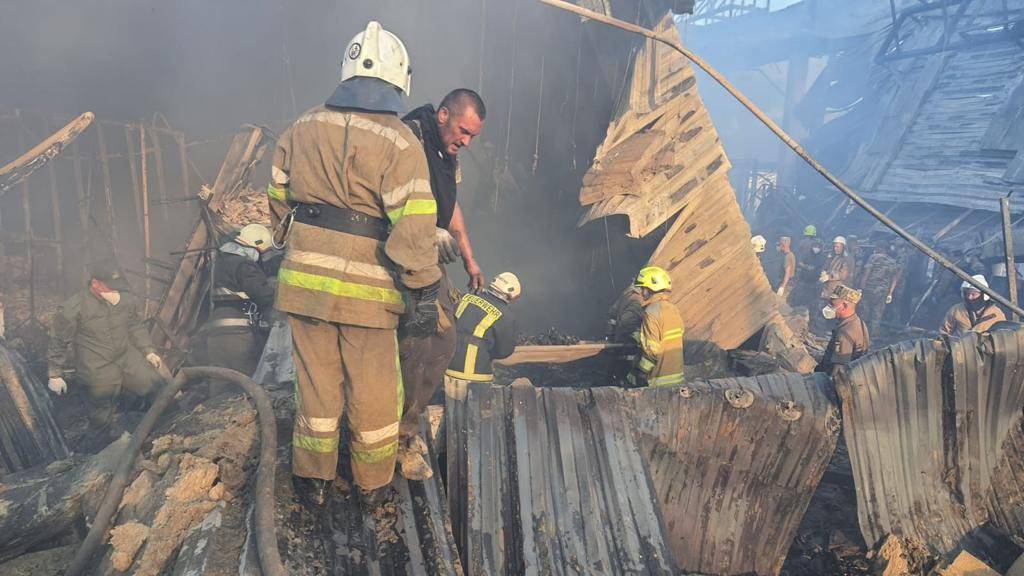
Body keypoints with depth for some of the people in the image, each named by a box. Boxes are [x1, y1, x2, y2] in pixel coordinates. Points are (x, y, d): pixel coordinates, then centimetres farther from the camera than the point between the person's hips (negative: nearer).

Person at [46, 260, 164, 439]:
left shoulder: (126, 299, -6)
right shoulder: (73, 309, -18)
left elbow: (135, 327, 10)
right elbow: (59, 343, -7)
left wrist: (148, 351, 2)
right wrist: (55, 375, 0)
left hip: (127, 357, 4)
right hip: (97, 370, -4)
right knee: (103, 416, 10)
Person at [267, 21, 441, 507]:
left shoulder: (302, 128, 4)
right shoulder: (399, 142, -12)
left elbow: (277, 199, 13)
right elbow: (415, 226, -18)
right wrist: (424, 292, -11)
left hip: (304, 279, 4)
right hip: (367, 288, -4)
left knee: (316, 383, 18)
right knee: (373, 391, 13)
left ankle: (312, 479, 31)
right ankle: (373, 485, 30)